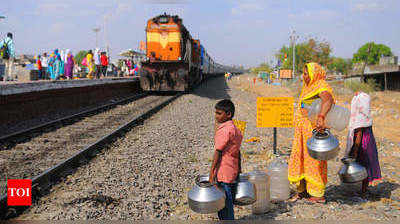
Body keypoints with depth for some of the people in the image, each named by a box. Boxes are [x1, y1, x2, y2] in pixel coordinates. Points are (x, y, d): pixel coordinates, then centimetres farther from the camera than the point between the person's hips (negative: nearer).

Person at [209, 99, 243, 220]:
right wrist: (239, 169, 22)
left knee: (225, 202, 1)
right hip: (233, 172, 9)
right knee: (228, 200, 19)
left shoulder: (224, 130, -19)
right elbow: (237, 151, 16)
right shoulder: (235, 129, 10)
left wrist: (212, 171, -16)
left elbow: (218, 152, -19)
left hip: (223, 173, -9)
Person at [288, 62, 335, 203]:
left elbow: (328, 99, -35)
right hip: (302, 131, 9)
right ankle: (302, 190, 23)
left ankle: (318, 194, 8)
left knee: (314, 160, -2)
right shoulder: (308, 88, 17)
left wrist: (321, 117, -50)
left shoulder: (322, 87, -13)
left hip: (315, 130, -9)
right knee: (299, 158, 11)